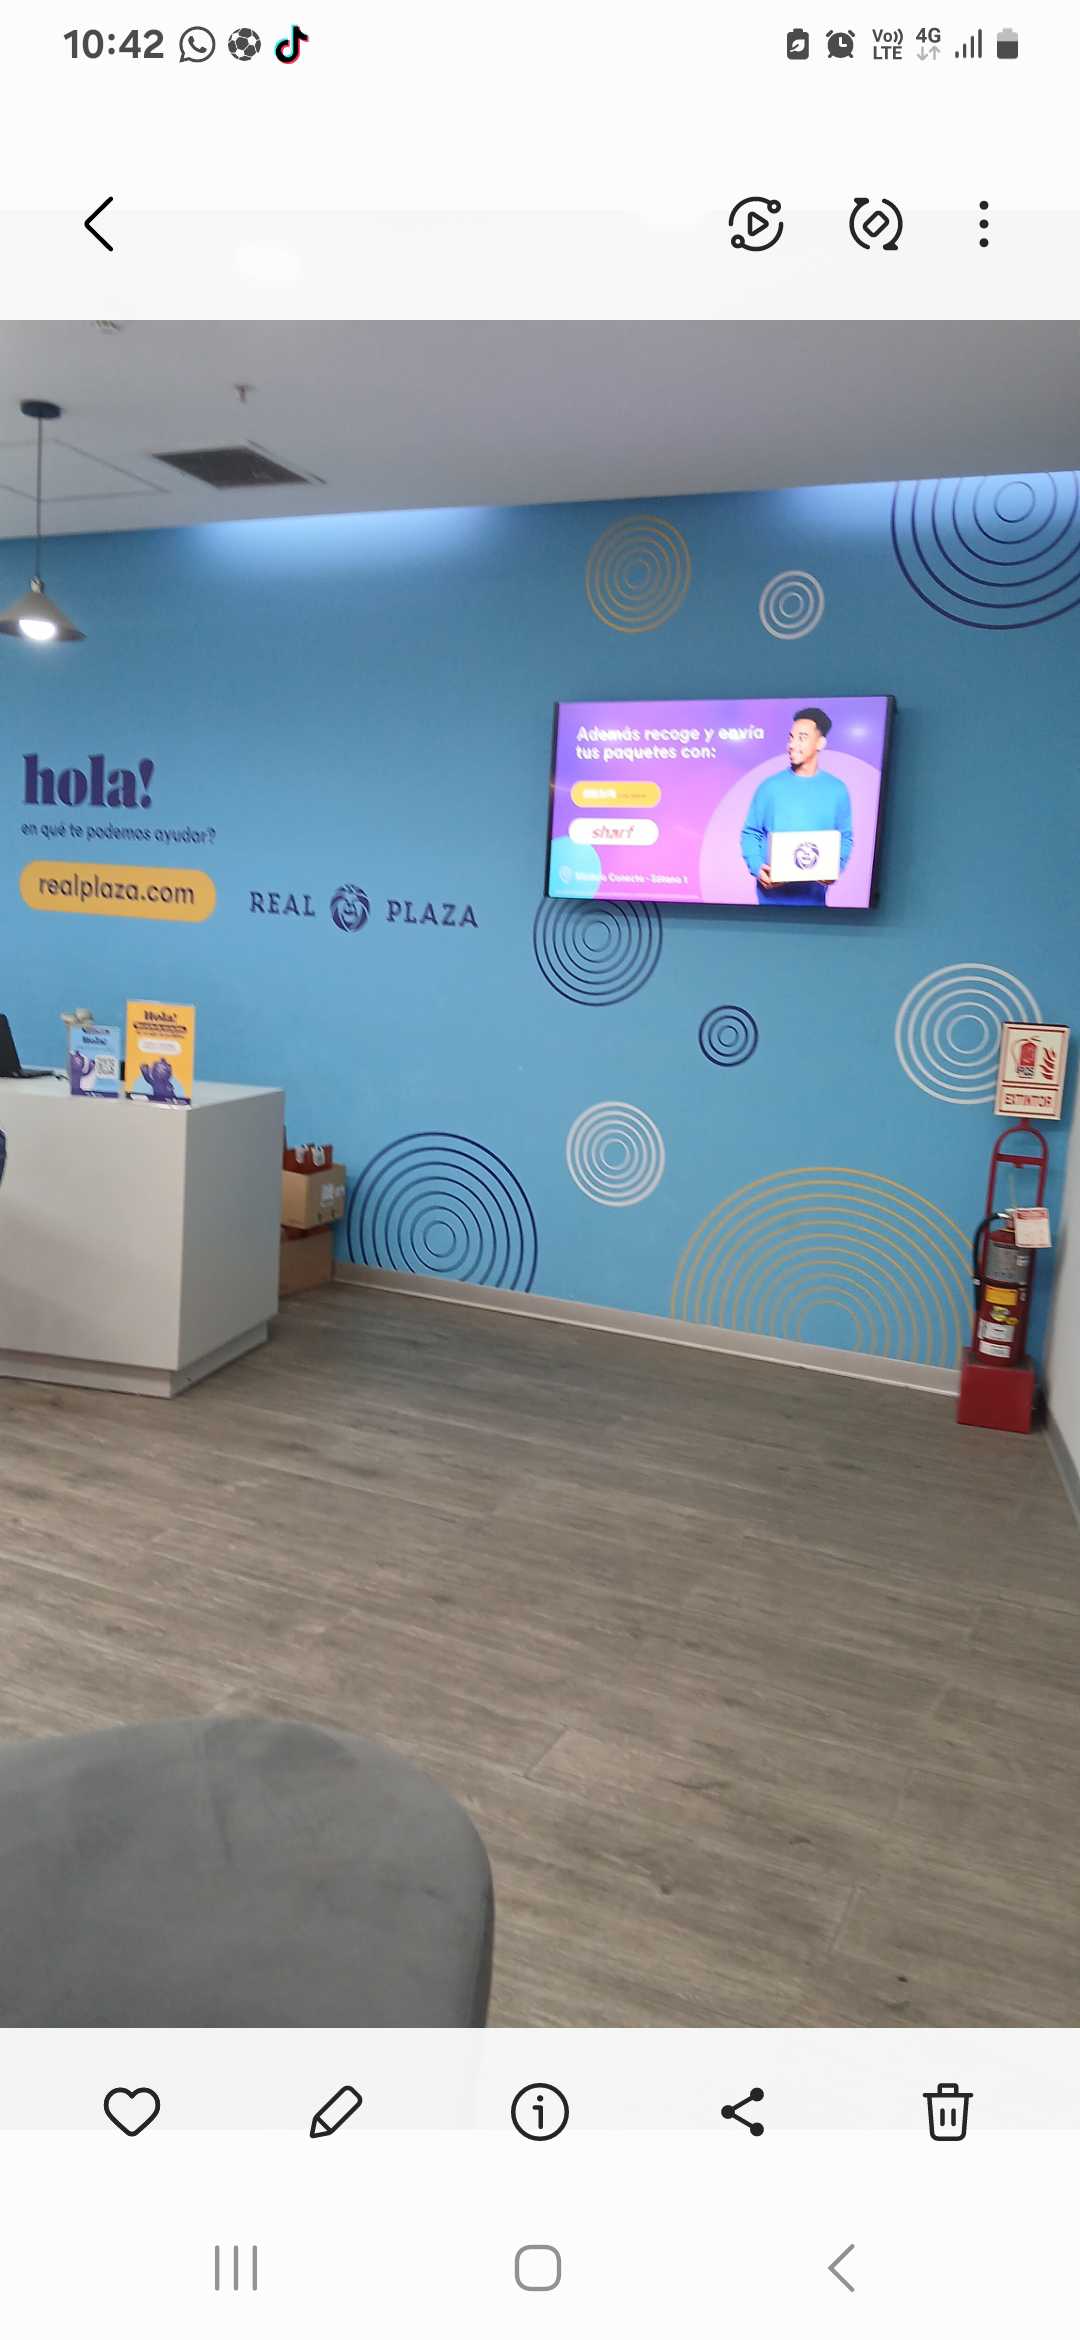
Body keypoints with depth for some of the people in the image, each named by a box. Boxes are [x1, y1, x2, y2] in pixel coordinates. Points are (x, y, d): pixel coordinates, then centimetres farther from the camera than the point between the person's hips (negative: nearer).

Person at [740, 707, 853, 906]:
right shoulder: (770, 786, 1)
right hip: (772, 891, -1)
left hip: (814, 892, 1)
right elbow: (751, 833, 3)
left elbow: (845, 838, 8)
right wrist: (756, 867, -15)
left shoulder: (836, 790, 4)